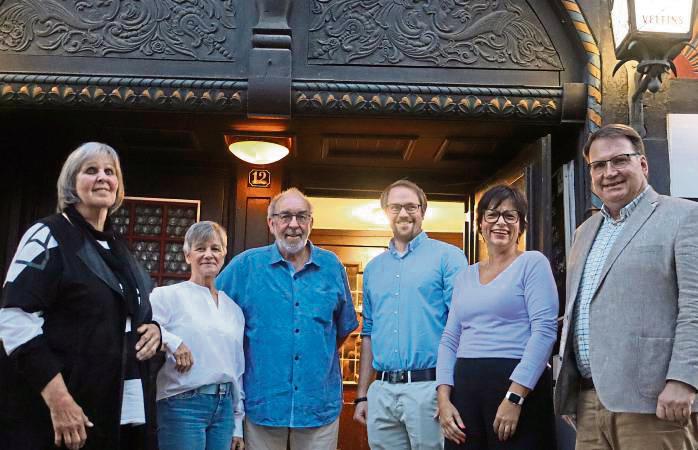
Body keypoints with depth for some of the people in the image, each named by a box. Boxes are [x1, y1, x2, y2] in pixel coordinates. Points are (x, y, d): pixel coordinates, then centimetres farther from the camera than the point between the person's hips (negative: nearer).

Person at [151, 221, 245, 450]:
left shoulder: (234, 309, 13)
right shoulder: (169, 296, -5)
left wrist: (238, 426, 15)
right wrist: (172, 342, -26)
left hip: (224, 407, 6)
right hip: (183, 405, -5)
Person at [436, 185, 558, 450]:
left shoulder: (533, 263, -1)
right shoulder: (465, 276, 14)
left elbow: (545, 331, -11)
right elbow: (449, 340, 13)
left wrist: (514, 398, -18)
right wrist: (444, 398, -1)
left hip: (518, 387, -5)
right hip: (464, 387, 5)